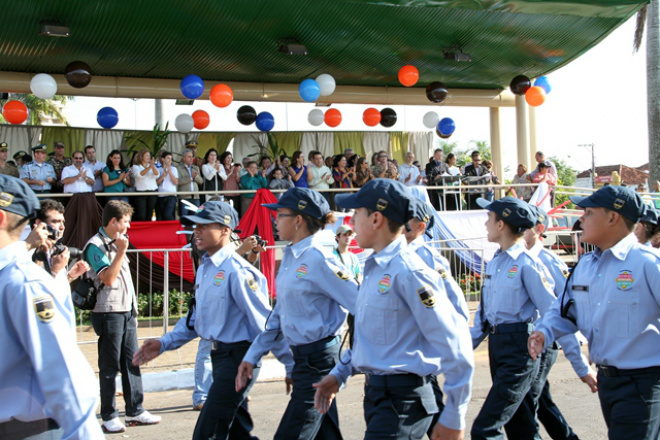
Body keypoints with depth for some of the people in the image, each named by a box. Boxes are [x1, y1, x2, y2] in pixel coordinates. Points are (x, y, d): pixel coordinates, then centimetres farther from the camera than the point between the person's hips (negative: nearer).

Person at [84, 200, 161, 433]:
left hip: (127, 311, 8)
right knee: (110, 366, -1)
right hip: (108, 313, -8)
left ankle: (135, 411, 17)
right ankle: (109, 417, 7)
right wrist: (121, 251, -20)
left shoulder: (117, 243, 16)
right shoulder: (95, 246, -11)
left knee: (132, 362, 9)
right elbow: (108, 278, -20)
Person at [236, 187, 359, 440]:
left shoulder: (319, 260, -17)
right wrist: (252, 356, 15)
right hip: (303, 359, 9)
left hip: (319, 360, -9)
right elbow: (279, 314, 17)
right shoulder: (290, 257, 10)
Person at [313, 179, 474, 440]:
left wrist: (453, 418, -15)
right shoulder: (374, 269, 11)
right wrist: (338, 374, 16)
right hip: (376, 394, 9)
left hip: (402, 399, -9)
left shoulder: (409, 272, -19)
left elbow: (454, 345, -20)